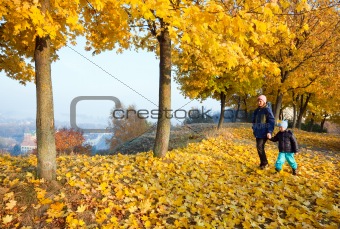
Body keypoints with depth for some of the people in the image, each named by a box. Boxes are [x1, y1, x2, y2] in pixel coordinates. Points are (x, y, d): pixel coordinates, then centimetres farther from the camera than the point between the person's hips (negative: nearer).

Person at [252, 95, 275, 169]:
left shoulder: (267, 110, -10)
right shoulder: (257, 110, 11)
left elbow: (272, 121, -14)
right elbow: (254, 120, 22)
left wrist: (269, 132, -22)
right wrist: (254, 129, 17)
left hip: (264, 133, -7)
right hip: (258, 132, 7)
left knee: (260, 147, -11)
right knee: (260, 147, 11)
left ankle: (264, 163, 6)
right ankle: (263, 162, 23)